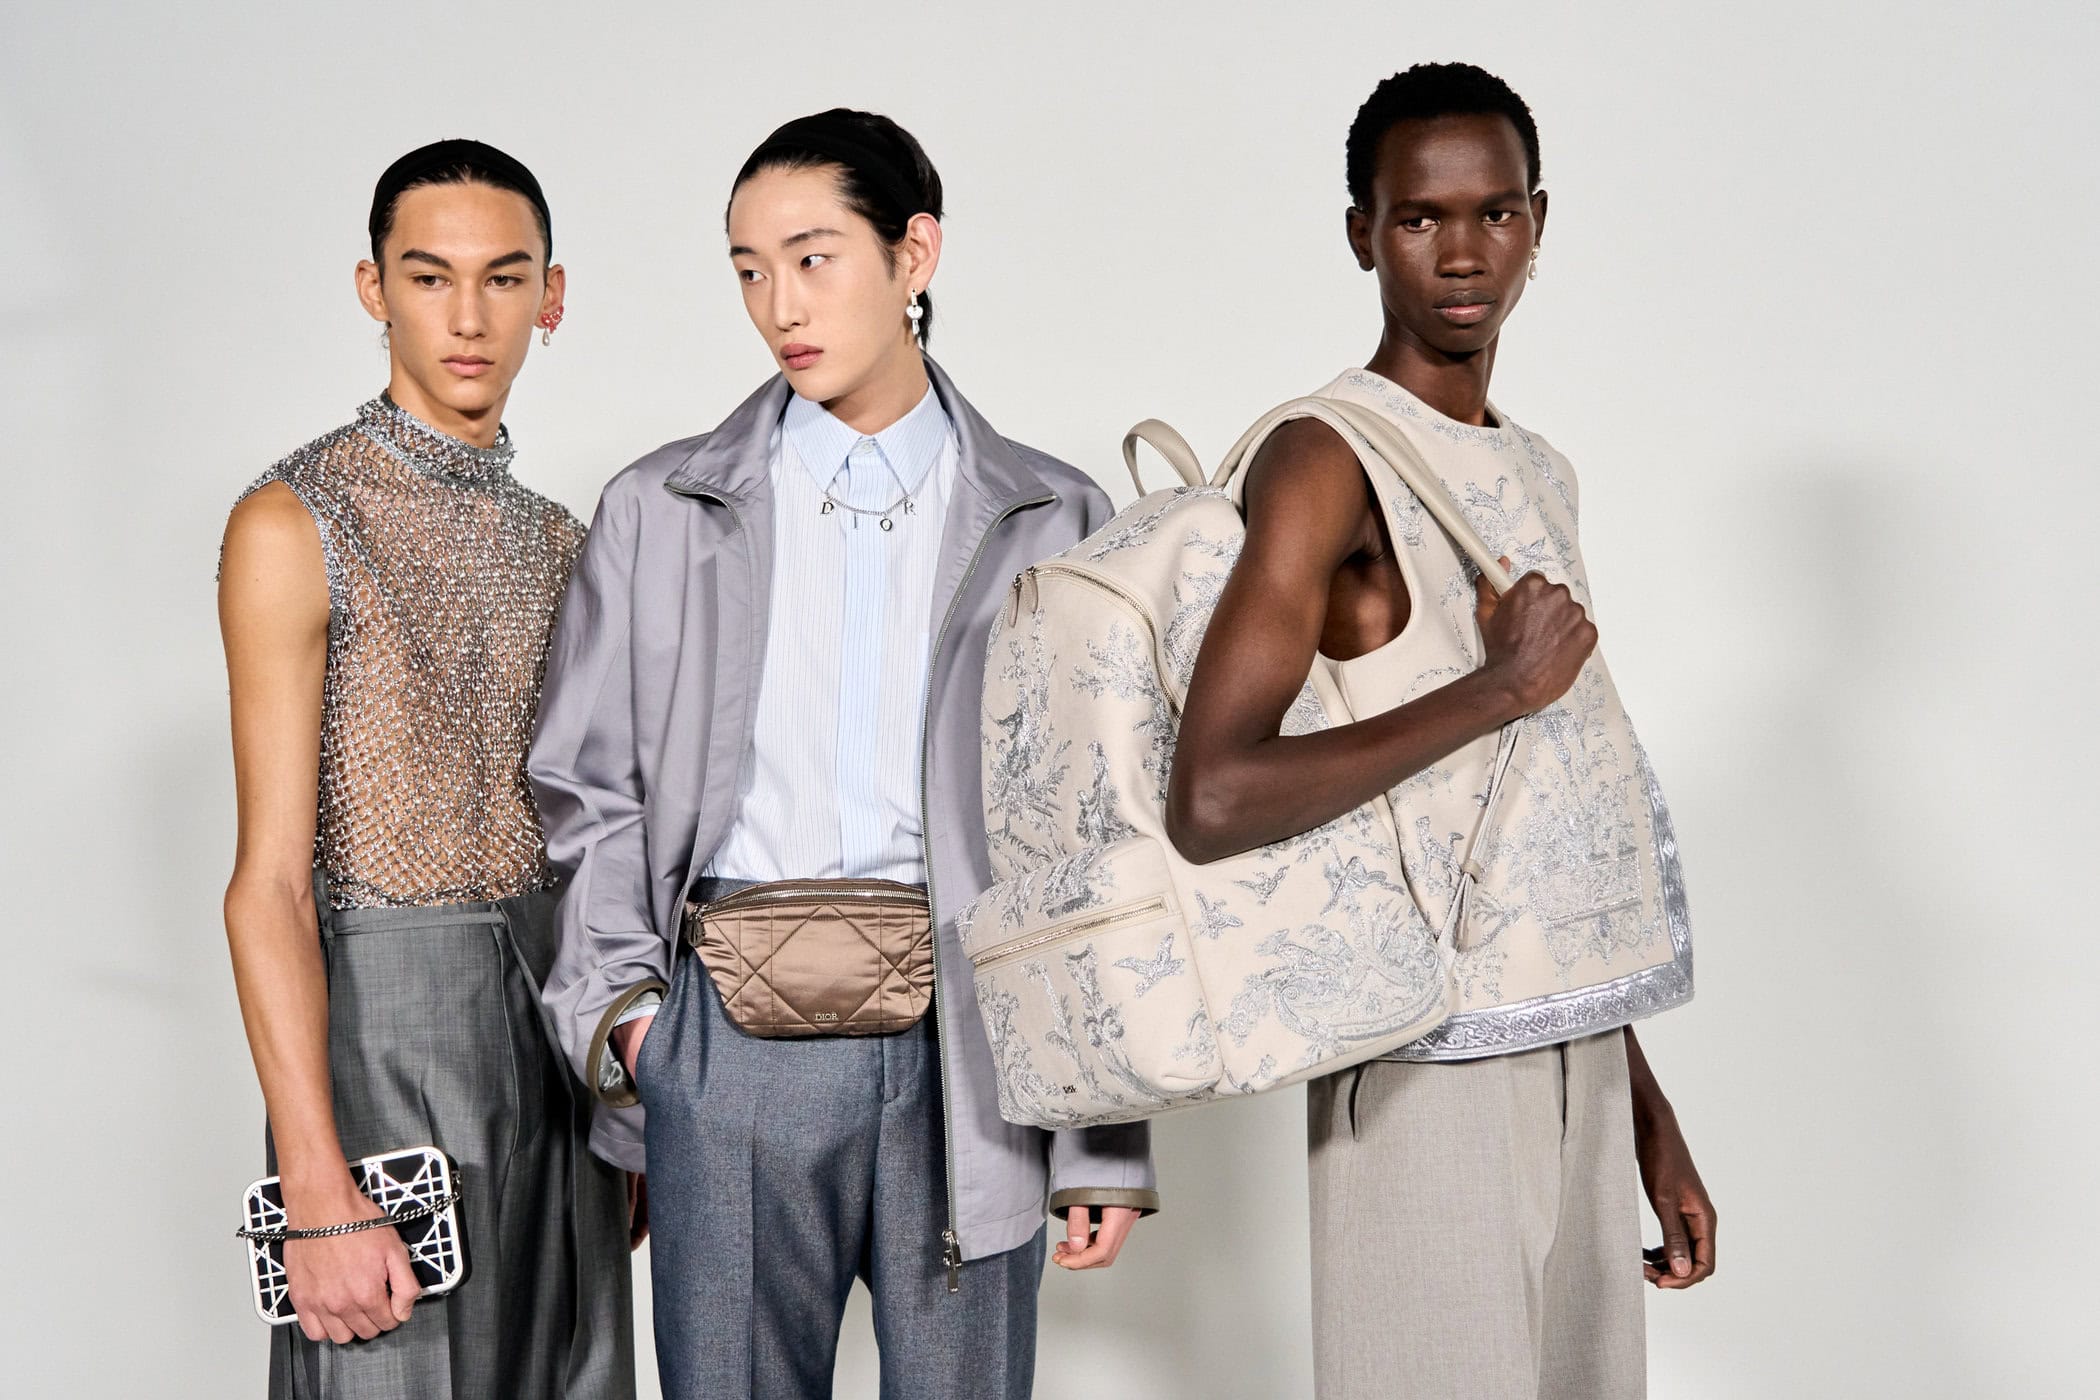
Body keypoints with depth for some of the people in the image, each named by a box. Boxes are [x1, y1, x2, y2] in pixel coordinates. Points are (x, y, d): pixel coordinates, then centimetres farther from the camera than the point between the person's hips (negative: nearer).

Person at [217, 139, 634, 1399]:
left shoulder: (561, 545, 11)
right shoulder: (296, 524, -9)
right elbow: (269, 881, -14)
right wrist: (319, 1194, -20)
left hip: (553, 1014, 6)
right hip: (384, 1020, -6)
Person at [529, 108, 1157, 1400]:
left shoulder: (1053, 523, 6)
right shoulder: (660, 512, 9)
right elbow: (587, 790, 11)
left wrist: (1105, 1140, 2)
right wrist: (619, 1005, -4)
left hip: (971, 1043, 0)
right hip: (734, 1039, 1)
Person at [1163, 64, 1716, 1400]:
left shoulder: (1543, 474, 14)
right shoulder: (1330, 461, -12)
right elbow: (1212, 803, -25)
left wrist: (1647, 1110, 18)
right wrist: (1501, 685, -18)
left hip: (1578, 1066, 7)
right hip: (1432, 1073, -7)